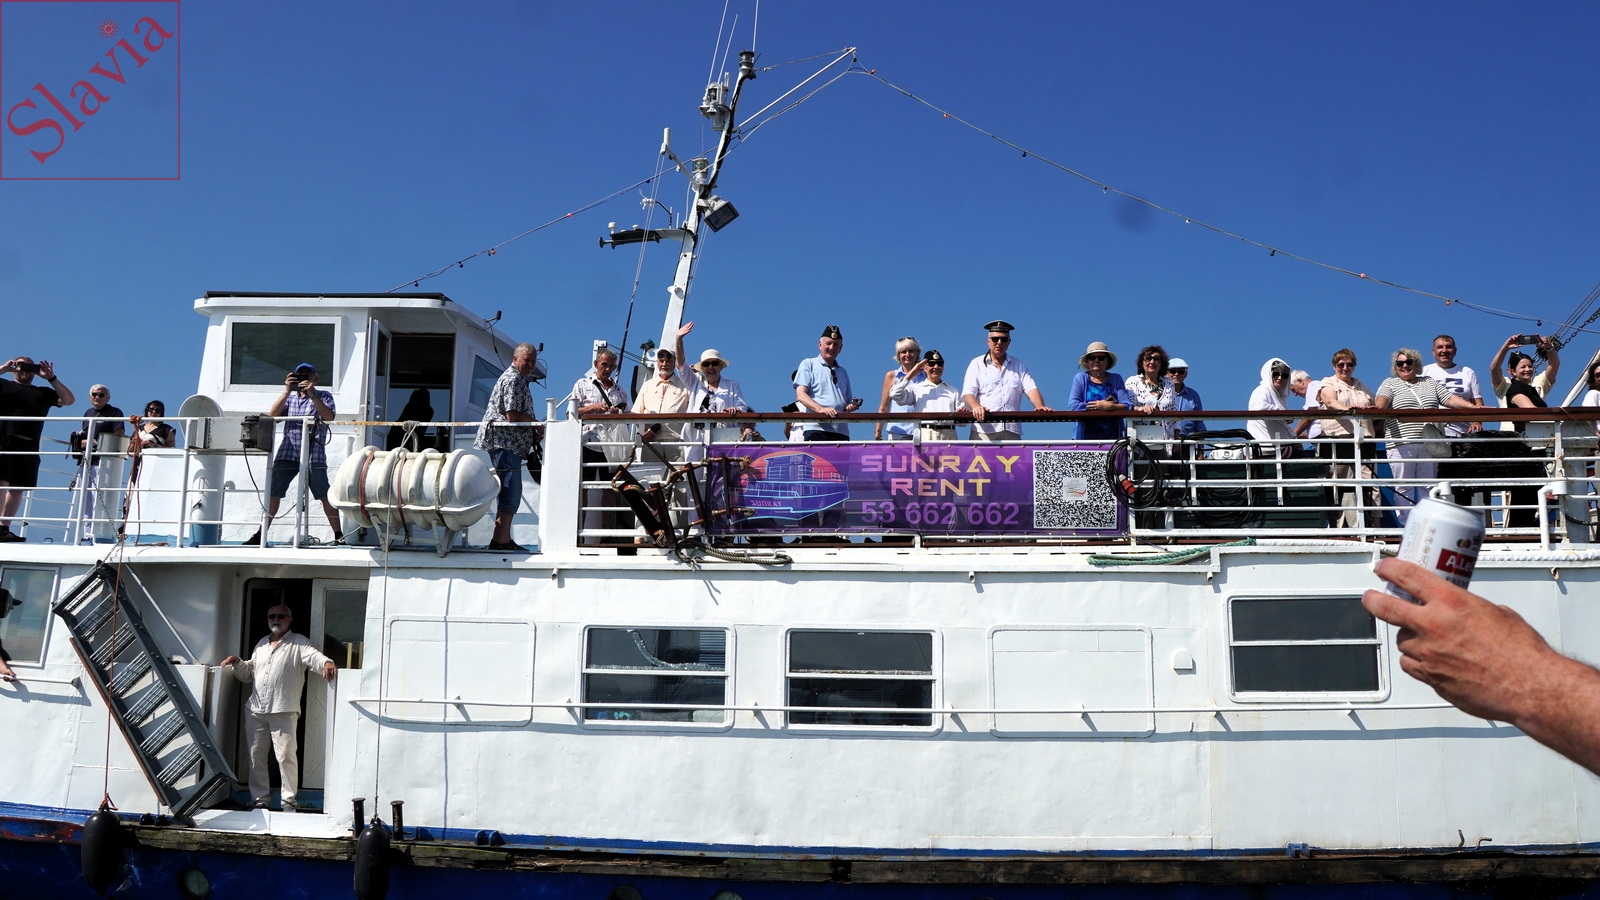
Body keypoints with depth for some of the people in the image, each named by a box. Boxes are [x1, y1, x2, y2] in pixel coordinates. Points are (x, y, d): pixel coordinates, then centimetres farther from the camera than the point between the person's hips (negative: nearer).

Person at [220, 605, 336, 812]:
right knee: (256, 756, 8)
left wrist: (326, 664, -36)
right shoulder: (261, 644, 22)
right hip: (257, 709, 6)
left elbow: (314, 656, -15)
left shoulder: (298, 644, 4)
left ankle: (289, 800, -3)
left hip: (284, 710, -6)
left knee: (286, 755, -9)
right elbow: (248, 674, 27)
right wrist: (238, 663, 8)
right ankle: (260, 799, 16)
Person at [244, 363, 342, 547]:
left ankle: (338, 535, -1)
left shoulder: (323, 396, 9)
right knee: (273, 493, 1)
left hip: (314, 455, -3)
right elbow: (274, 413, 1)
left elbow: (329, 417, -9)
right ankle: (261, 534, 8)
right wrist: (287, 391, -7)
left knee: (325, 496, -5)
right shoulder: (289, 398, 19)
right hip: (287, 453, 3)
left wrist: (312, 395, -15)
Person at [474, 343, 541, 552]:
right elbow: (513, 415, -19)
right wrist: (536, 424, -5)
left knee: (510, 492, 12)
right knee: (510, 490, -15)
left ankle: (503, 539, 15)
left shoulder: (520, 380, 23)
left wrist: (533, 432, 11)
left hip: (511, 444, 11)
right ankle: (500, 540, -18)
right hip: (505, 442, -11)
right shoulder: (512, 380, -10)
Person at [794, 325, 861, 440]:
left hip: (841, 431, 5)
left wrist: (851, 406, 3)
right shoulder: (808, 364, 9)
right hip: (817, 429, -5)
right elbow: (800, 395, -4)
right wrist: (820, 409, -22)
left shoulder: (843, 372, 26)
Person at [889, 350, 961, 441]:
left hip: (949, 435, 2)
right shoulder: (917, 389, 16)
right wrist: (911, 375, 7)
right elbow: (895, 395, 0)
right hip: (925, 434, -2)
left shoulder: (953, 391, 22)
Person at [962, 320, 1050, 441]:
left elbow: (1031, 389, 7)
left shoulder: (1019, 366, 20)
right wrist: (976, 406, -23)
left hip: (1012, 432, 2)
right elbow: (967, 393, 1)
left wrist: (1040, 406, -16)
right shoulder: (977, 364, 12)